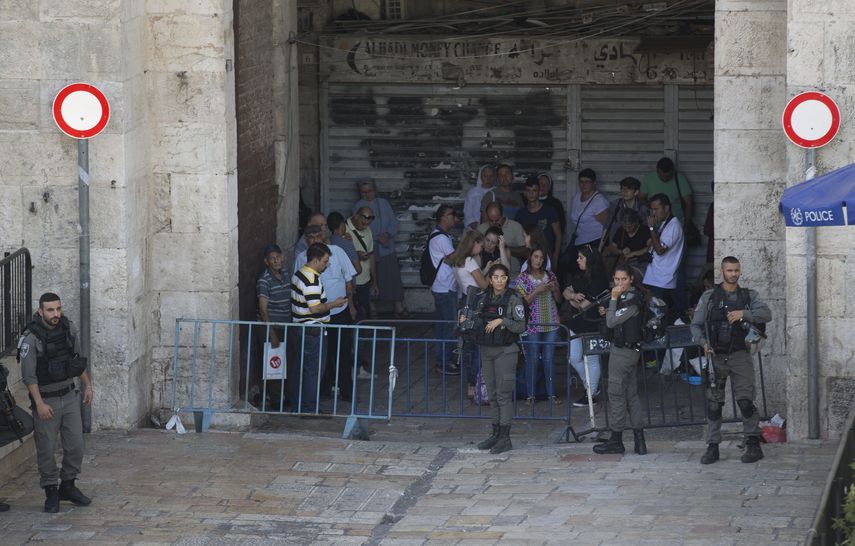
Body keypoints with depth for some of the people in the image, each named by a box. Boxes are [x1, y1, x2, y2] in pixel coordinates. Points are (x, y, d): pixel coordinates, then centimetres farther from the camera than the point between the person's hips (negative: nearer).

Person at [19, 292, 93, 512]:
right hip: (46, 400, -5)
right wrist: (39, 404, -22)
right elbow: (28, 375, -17)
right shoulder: (31, 338, -18)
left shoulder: (69, 328, -2)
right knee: (46, 449, 2)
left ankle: (68, 486, 23)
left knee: (75, 445, 6)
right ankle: (51, 493, 14)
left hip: (69, 396, 5)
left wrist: (87, 385, 14)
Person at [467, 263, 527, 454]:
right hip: (486, 350, 6)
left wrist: (502, 320, -21)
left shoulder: (513, 299, -8)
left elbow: (521, 326, -11)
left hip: (505, 351, -6)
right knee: (492, 394, 10)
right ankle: (496, 433, 17)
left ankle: (505, 438, -5)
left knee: (503, 394, -7)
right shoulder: (484, 298, 9)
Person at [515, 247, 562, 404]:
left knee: (549, 359, 4)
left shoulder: (550, 276, 11)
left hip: (551, 324, 3)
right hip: (533, 324, -3)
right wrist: (537, 291, -17)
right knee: (533, 359, -4)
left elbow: (559, 299, 15)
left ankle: (551, 393, 9)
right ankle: (530, 394, 3)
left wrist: (555, 289, -5)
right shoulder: (522, 278, 0)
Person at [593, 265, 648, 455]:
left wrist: (614, 298, -17)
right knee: (631, 393, 10)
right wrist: (607, 312, 5)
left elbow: (612, 322, -19)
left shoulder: (631, 301, -19)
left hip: (623, 351, -10)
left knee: (616, 393, -4)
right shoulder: (631, 296, 12)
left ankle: (616, 440, 0)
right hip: (631, 349, 10)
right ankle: (639, 439, 10)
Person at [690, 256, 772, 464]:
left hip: (739, 354, -1)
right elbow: (696, 325, 8)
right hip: (716, 355, 1)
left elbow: (766, 314, -7)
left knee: (745, 400, -10)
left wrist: (743, 314, -22)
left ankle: (753, 445, -5)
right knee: (713, 404, 1)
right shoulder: (709, 297, 8)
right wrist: (703, 342, -12)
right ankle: (712, 447, 7)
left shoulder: (749, 296, 8)